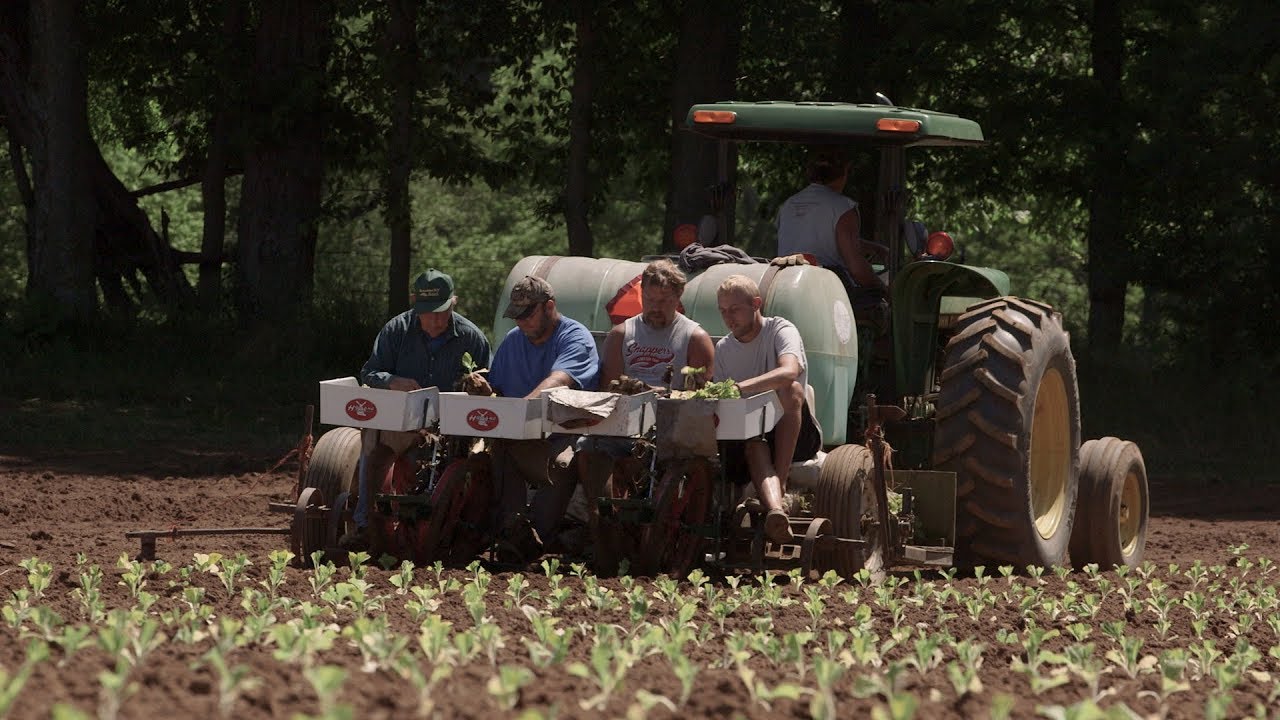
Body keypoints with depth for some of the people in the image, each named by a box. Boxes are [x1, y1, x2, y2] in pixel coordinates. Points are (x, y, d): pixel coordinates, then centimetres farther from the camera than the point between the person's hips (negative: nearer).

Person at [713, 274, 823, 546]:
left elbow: (790, 372, -28)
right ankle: (775, 510, -63)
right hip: (749, 432, 3)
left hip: (798, 437, -3)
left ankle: (780, 482, -37)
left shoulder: (781, 330, -6)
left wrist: (741, 387, -42)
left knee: (791, 390, -33)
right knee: (753, 444, -34)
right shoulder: (723, 349, 14)